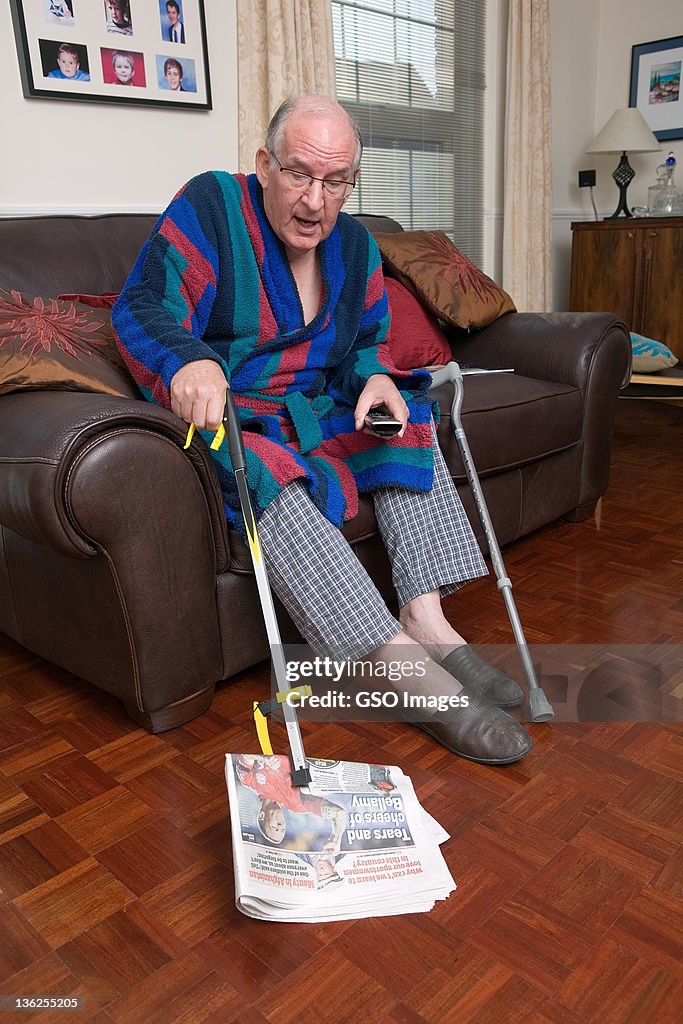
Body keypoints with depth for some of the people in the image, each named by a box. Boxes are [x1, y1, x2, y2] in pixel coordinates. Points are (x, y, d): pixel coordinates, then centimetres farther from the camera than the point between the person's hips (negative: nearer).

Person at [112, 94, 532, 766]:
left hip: (315, 411, 7)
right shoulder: (210, 205, -10)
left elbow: (366, 344, 12)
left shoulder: (355, 244, 7)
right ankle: (404, 662, -40)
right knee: (271, 476, -35)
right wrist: (187, 362, -41)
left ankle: (425, 615, -22)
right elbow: (142, 307, -18)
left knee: (405, 421, -11)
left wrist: (375, 379, -13)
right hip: (221, 415, -6)